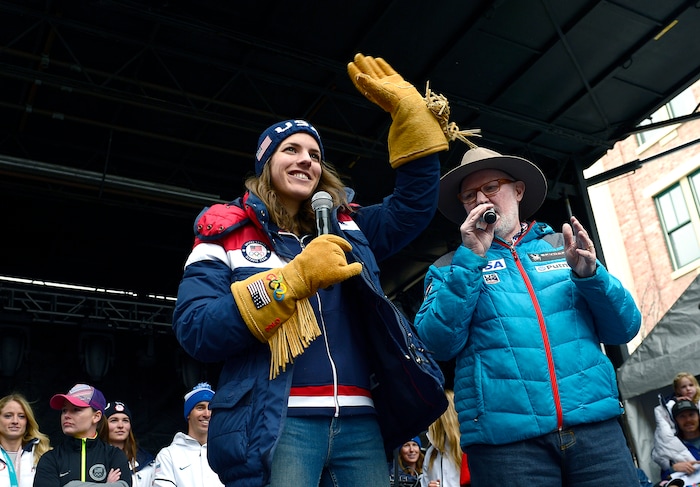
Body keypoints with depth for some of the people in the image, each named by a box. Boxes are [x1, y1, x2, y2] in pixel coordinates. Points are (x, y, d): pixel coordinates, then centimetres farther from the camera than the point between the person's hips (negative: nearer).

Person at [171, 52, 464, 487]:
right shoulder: (228, 234, 5)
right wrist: (295, 278, -13)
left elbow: (415, 203, 15)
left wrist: (408, 109, 8)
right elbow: (194, 330, -6)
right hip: (276, 426, -4)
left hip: (360, 423, 4)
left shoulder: (346, 229, 17)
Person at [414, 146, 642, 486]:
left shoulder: (561, 246, 12)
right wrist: (472, 259, -10)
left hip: (594, 423, 2)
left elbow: (624, 329, 10)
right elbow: (439, 343, -8)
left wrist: (589, 274, -7)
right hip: (505, 437, -1)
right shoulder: (452, 267, 8)